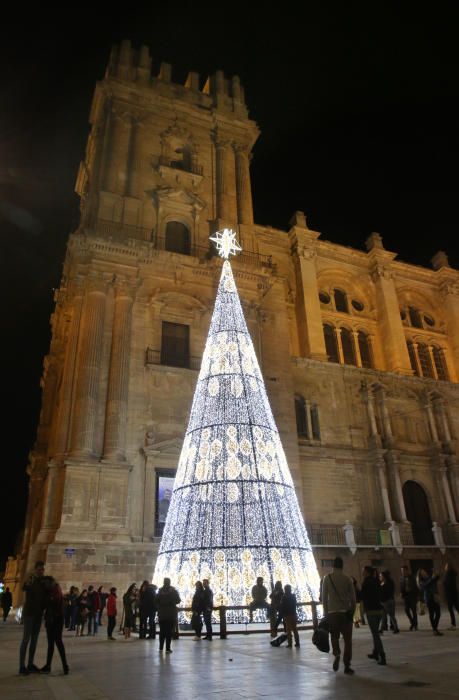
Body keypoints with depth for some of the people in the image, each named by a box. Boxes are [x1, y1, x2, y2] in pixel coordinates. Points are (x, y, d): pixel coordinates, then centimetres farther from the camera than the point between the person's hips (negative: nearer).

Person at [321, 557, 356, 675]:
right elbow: (353, 598, 1)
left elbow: (324, 597, -2)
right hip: (346, 612, 0)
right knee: (347, 639, 9)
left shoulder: (327, 578, -3)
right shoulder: (347, 579, -1)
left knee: (334, 636, 18)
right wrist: (352, 612, 13)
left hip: (332, 612, 0)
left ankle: (337, 654, -4)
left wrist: (325, 613, 6)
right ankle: (347, 666, 8)